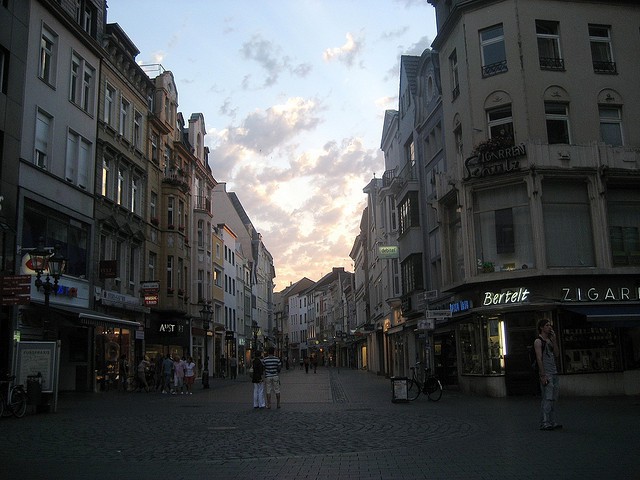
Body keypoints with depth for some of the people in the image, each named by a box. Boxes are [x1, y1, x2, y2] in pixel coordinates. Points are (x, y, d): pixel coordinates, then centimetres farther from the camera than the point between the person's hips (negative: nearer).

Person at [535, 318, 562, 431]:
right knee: (547, 399, -11)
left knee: (553, 399, 9)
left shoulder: (550, 340, 18)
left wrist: (554, 340, 4)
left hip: (554, 373, 8)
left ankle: (552, 422, 15)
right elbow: (539, 359, -12)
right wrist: (543, 375, -18)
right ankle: (544, 423, -9)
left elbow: (556, 355, 11)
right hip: (546, 374, -8)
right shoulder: (538, 341, -6)